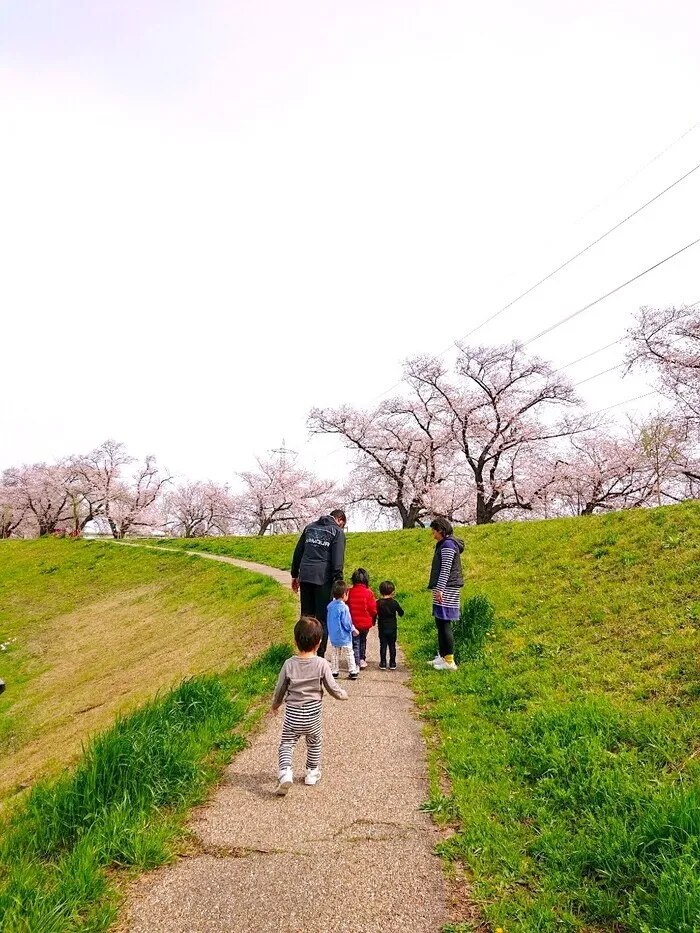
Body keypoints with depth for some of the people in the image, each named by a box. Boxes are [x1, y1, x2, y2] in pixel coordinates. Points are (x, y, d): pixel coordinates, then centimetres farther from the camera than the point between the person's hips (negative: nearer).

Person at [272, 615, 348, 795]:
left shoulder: (289, 664, -10)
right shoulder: (321, 664, -15)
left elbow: (280, 689, 0)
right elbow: (333, 688, -7)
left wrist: (275, 705, 20)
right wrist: (343, 694, 15)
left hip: (292, 714, 0)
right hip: (313, 715, 0)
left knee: (286, 744, 10)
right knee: (314, 744, 23)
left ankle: (285, 772, -10)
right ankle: (312, 773, 34)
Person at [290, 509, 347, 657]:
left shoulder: (310, 527, 18)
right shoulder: (337, 532, 1)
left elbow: (298, 552, 17)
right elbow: (337, 561, -9)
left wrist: (295, 575, 22)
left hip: (305, 577, 5)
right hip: (323, 579, -5)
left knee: (306, 617, 13)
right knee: (322, 619, 2)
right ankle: (320, 656, 3)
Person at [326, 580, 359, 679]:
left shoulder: (330, 606, -3)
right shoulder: (344, 607, -23)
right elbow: (346, 623, -18)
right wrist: (353, 629, -3)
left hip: (333, 636, 6)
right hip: (344, 637, -6)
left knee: (335, 654, 17)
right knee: (349, 654, 9)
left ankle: (334, 671, 19)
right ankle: (353, 672, 13)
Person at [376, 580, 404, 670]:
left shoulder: (378, 603, -9)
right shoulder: (394, 603, -7)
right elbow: (401, 613, 4)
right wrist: (399, 613, 27)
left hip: (382, 628, 0)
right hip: (392, 628, 1)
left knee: (383, 646, 7)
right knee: (392, 646, 9)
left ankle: (383, 663, 8)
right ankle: (392, 664, 12)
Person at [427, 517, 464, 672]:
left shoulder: (447, 544, -12)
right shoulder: (444, 544, 19)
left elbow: (446, 569, -19)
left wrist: (439, 589, -21)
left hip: (446, 589, -10)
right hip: (444, 589, 10)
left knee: (444, 624, -8)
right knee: (440, 623, 14)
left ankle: (449, 661, -4)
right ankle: (442, 656, 23)